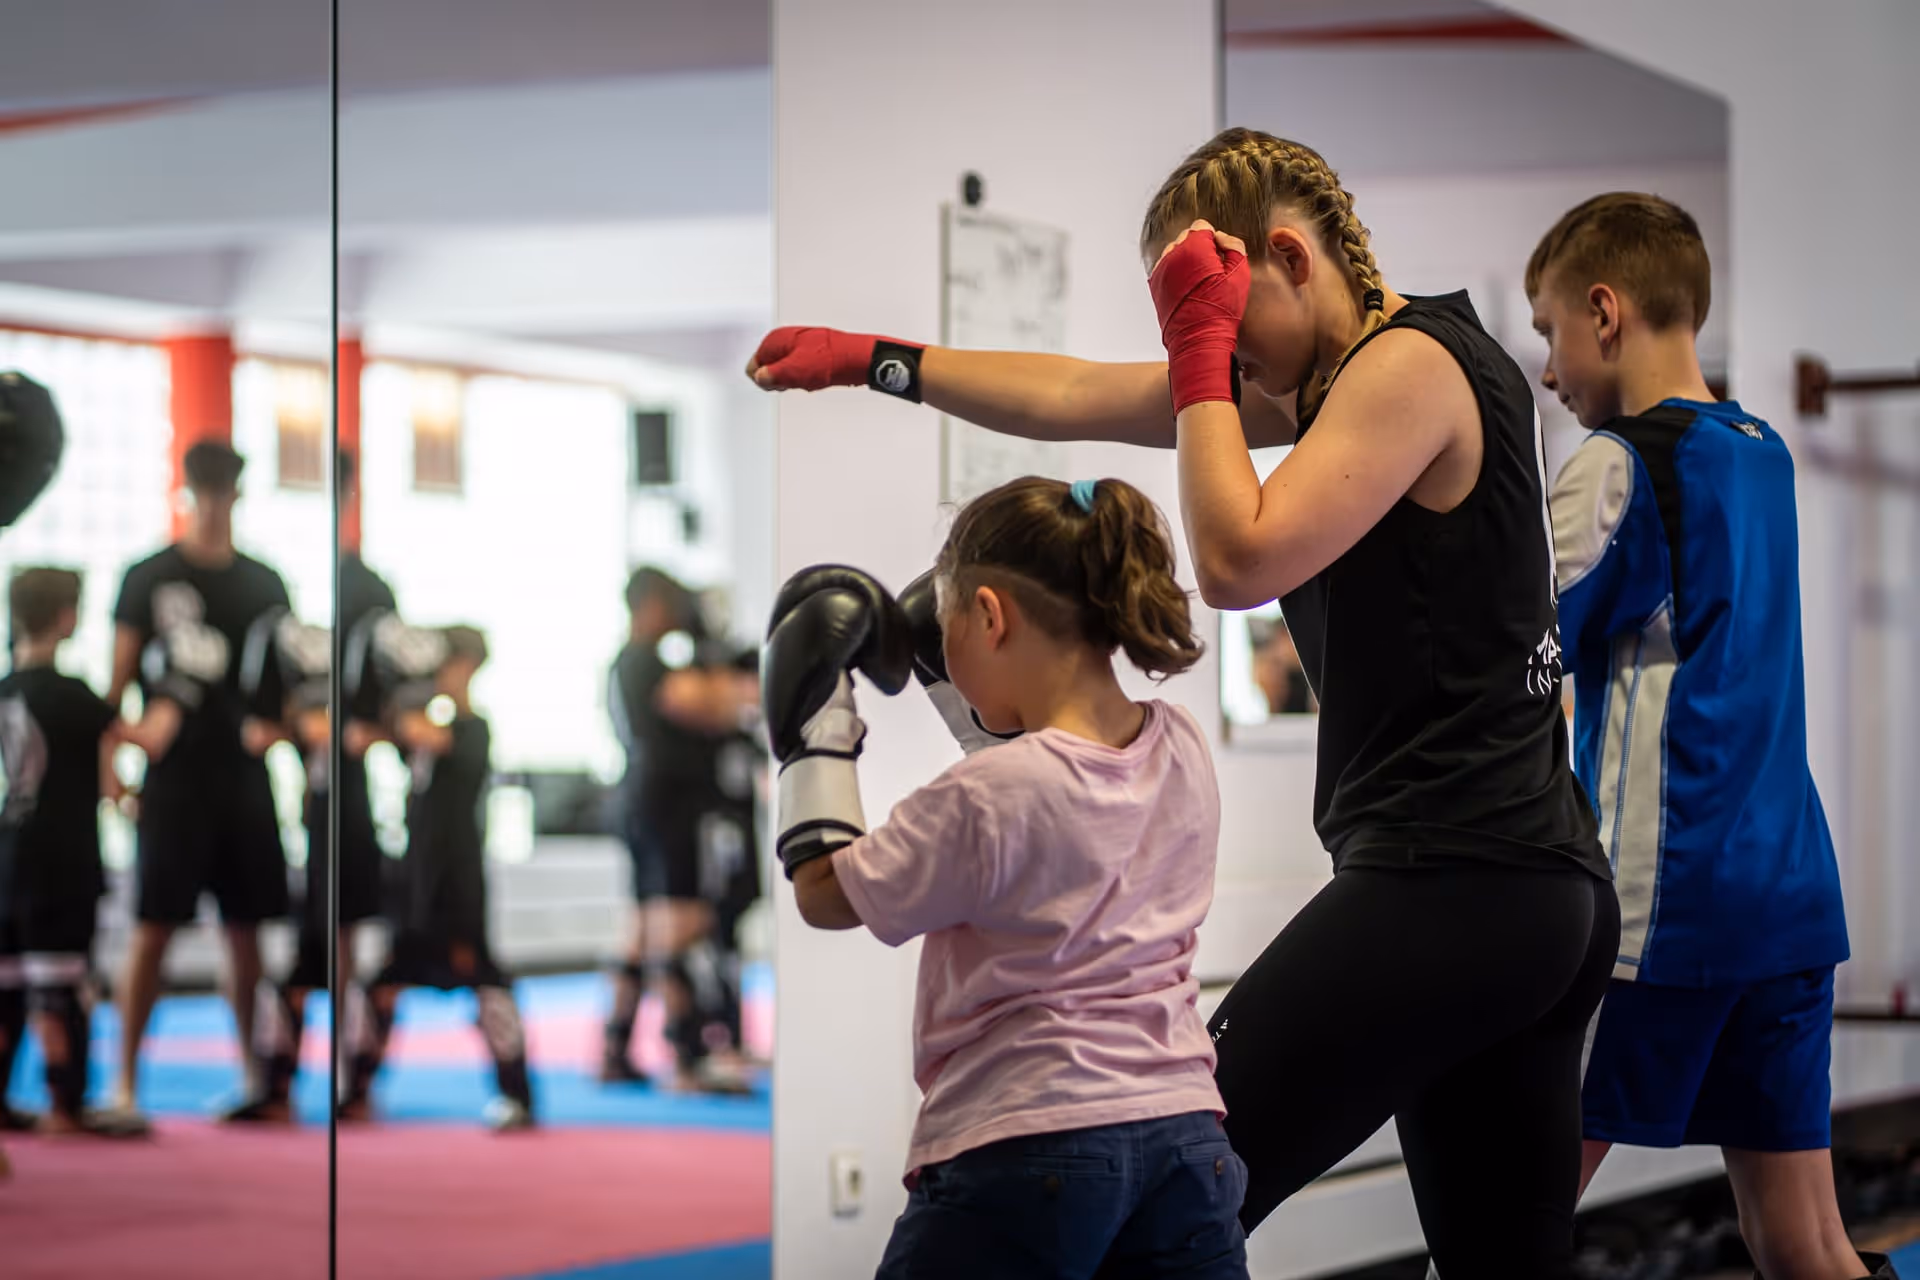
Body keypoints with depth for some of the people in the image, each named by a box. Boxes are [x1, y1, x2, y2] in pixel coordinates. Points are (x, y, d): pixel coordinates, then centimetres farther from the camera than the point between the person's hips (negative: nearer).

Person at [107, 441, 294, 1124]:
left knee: (245, 928, 8)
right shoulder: (149, 578, 1)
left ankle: (252, 1070, 17)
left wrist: (274, 725, -8)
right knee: (153, 929, -6)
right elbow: (120, 679, 0)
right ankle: (126, 1080, -2)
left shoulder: (265, 585, 10)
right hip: (174, 779, -3)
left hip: (244, 779, 3)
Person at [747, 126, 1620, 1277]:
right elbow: (1074, 399, 25)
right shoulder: (1336, 372, 20)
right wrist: (871, 360, 28)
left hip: (1448, 882, -10)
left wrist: (1200, 351, -6)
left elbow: (1240, 559, -17)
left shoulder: (1415, 363, -8)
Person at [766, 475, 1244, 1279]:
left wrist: (814, 731, 5)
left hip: (1022, 1156, -6)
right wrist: (945, 686, 22)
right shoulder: (1182, 752, 3)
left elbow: (824, 895, -2)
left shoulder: (983, 800, -17)